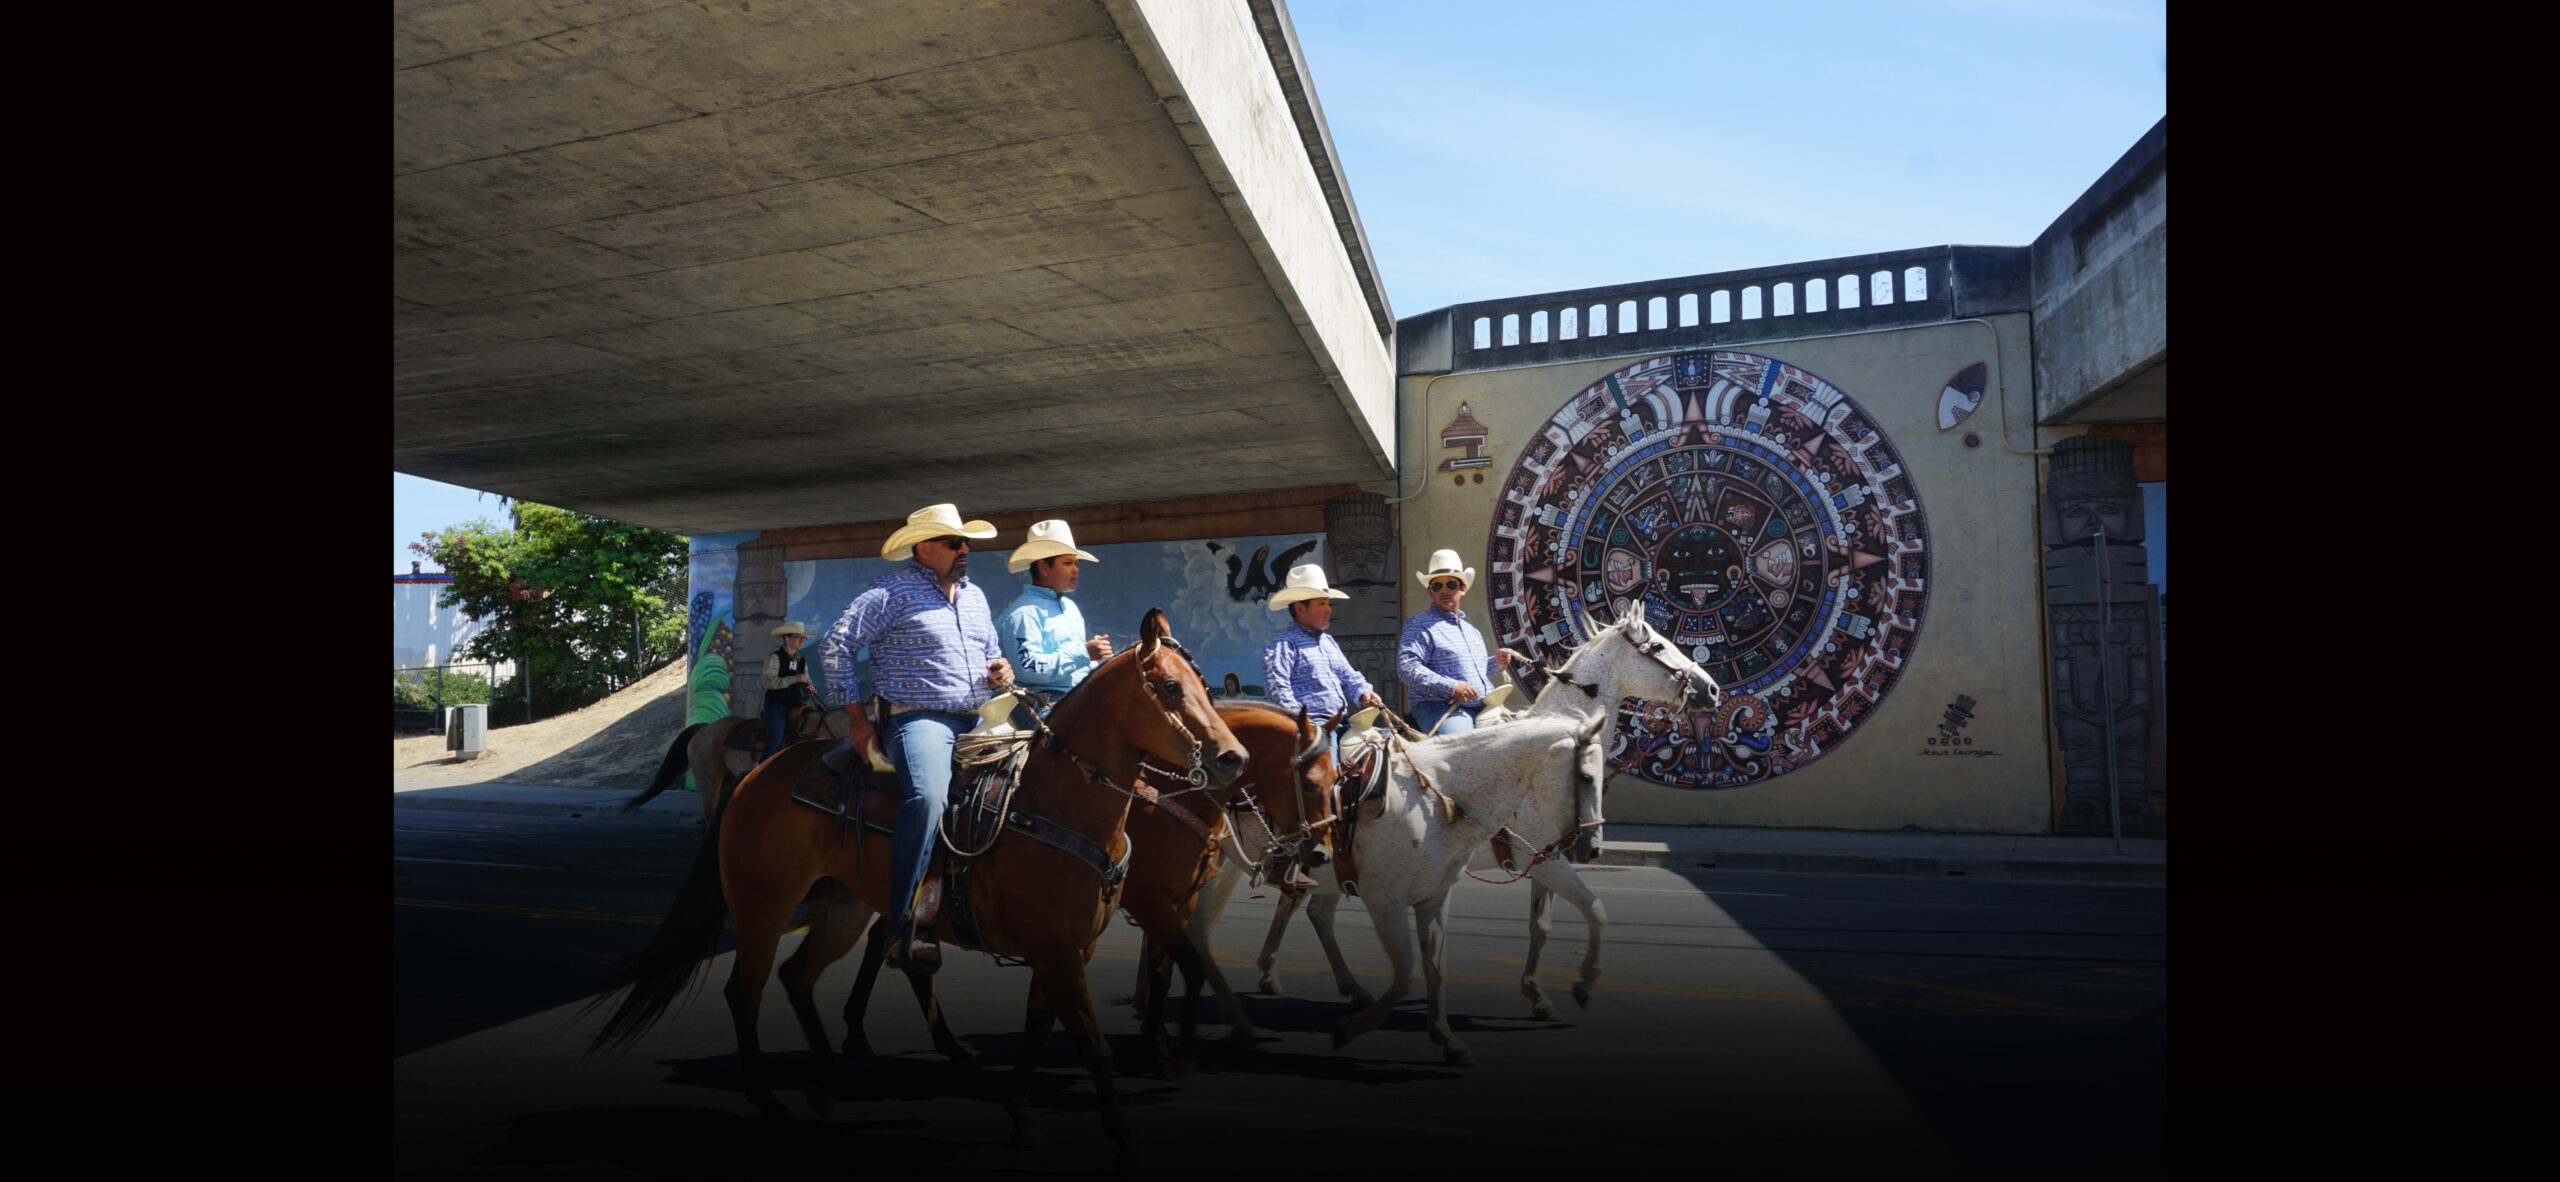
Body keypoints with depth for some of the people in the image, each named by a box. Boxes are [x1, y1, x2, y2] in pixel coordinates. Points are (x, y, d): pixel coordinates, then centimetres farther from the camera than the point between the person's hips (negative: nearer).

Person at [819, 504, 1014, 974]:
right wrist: (857, 718, -7)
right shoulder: (892, 591, -2)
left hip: (976, 722, 8)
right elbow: (835, 648, -5)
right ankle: (902, 925, -27)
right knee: (928, 797, -32)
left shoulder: (975, 595, 20)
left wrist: (999, 671, 7)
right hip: (919, 719, -8)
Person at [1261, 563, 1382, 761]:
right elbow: (1276, 690, -13)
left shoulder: (1328, 641, 25)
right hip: (1311, 725, -9)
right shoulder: (1283, 644, -3)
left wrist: (1364, 693, 5)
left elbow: (1348, 675, 28)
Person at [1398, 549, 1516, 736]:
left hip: (1483, 708, 8)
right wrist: (1452, 687, -21)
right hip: (1440, 708, -8)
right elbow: (1407, 668, -15)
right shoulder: (1419, 625, 0)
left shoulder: (1472, 630, 26)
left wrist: (1496, 663, 15)